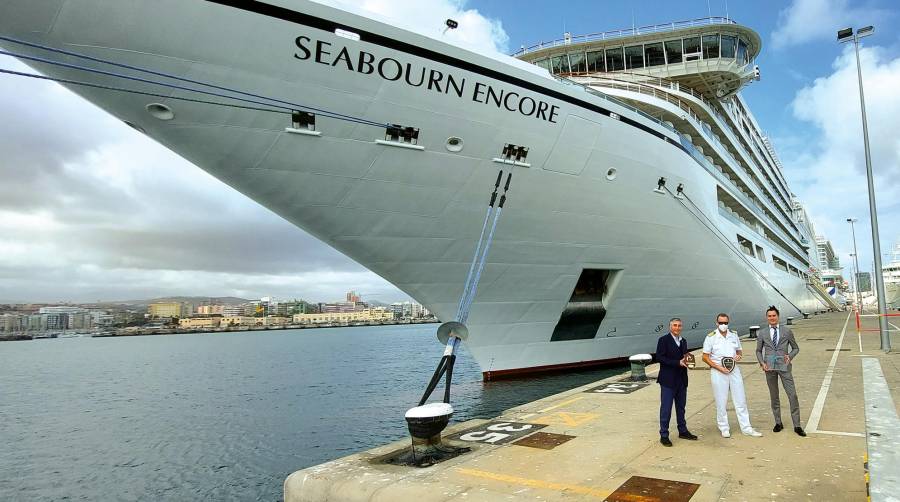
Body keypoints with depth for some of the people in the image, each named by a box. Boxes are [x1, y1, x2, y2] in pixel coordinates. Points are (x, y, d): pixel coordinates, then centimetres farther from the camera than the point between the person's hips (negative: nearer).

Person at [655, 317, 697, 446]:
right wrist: (678, 363, -20)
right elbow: (660, 357, -15)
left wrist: (687, 361, -4)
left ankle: (683, 431, 29)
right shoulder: (663, 340, -8)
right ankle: (664, 435, 3)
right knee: (666, 408, -3)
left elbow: (684, 357, 20)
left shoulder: (683, 341, 14)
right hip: (668, 380, -7)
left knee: (681, 407, 17)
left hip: (681, 380, 7)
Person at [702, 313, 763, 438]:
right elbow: (705, 357, -5)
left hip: (734, 370, 4)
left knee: (741, 399, 7)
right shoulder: (711, 337, -5)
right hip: (718, 372, -4)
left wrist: (739, 356, -5)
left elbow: (739, 351, 19)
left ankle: (746, 428, 16)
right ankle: (724, 429, 14)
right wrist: (719, 367, -15)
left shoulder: (734, 335, 8)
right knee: (721, 402, 2)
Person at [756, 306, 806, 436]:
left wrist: (790, 356, -9)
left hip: (784, 367, -1)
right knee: (774, 396, 9)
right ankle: (778, 423, 21)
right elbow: (758, 351, 14)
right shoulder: (762, 334, 6)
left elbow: (796, 348, 10)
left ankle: (797, 425, 4)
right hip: (769, 368, 1)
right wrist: (762, 363, -2)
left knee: (792, 395, -5)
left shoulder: (787, 331, 4)